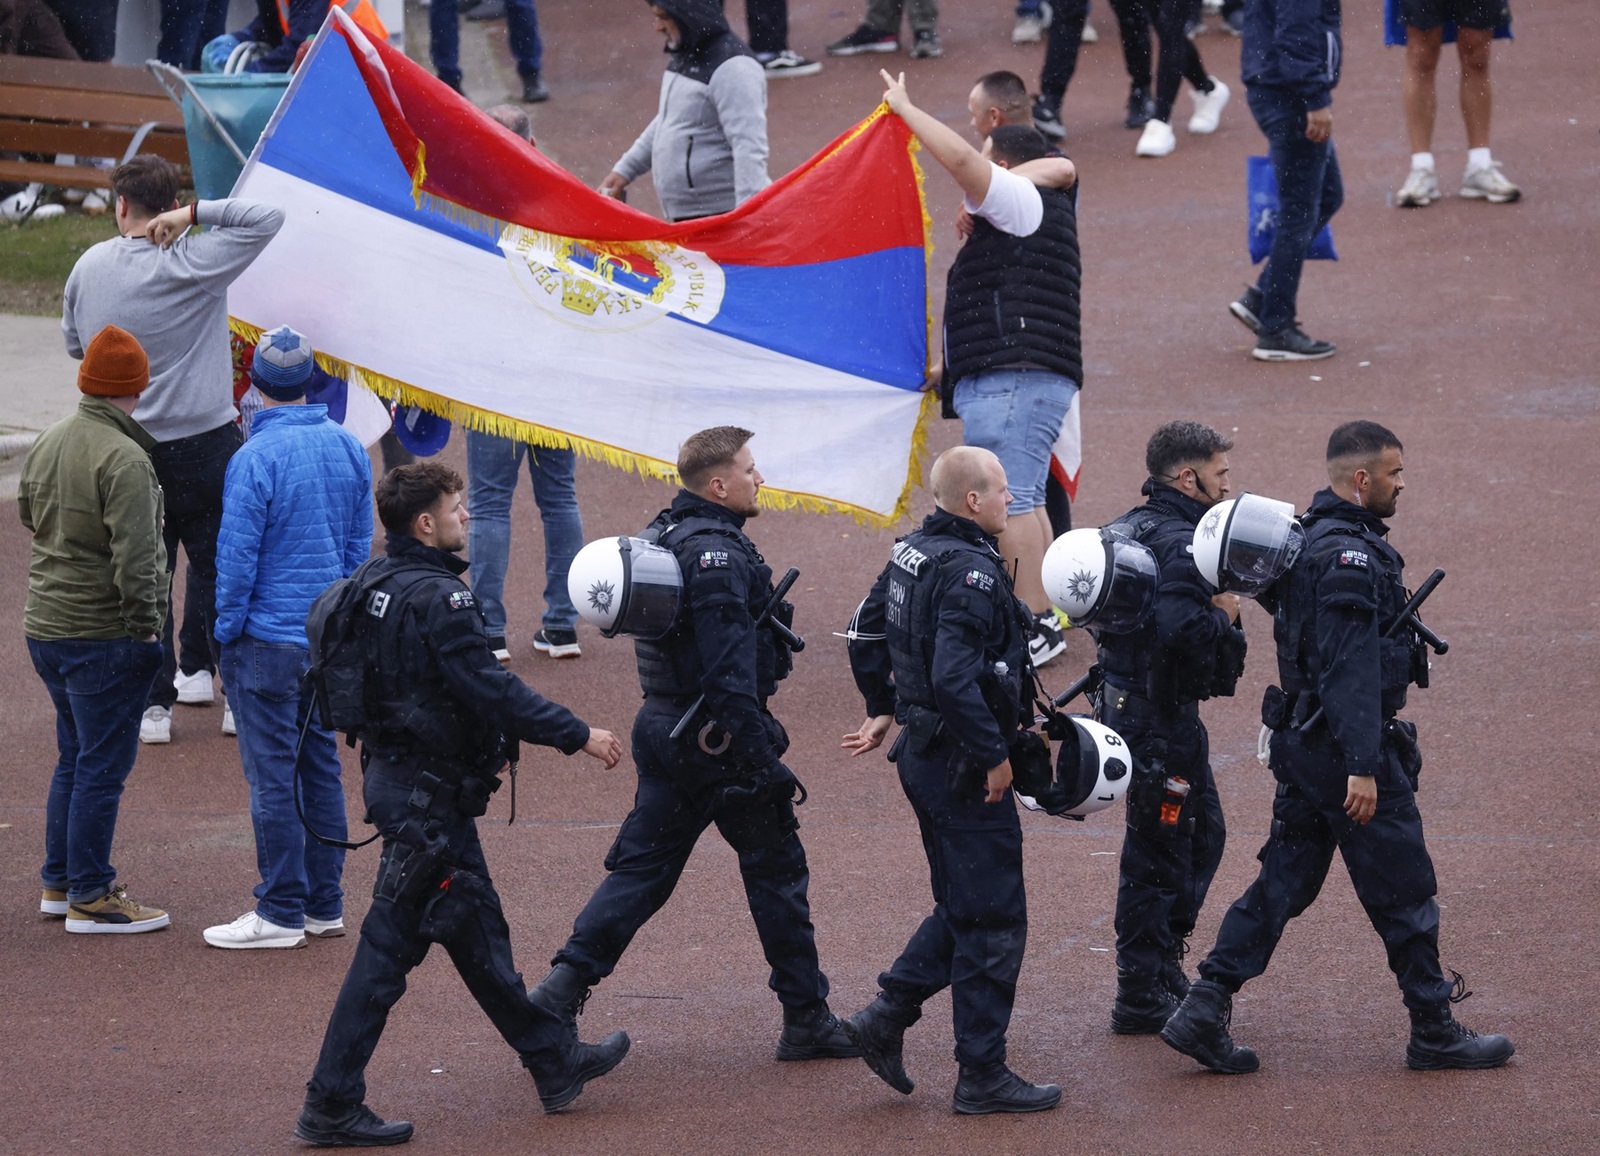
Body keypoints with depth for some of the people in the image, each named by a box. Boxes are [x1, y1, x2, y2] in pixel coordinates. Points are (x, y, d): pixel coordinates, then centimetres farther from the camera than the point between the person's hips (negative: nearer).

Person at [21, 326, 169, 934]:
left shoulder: (46, 444, 6)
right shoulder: (123, 459, -20)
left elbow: (27, 513, 23)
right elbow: (134, 557, -23)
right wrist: (145, 626, -16)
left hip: (45, 628, 9)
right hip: (103, 635, -9)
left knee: (75, 758, 20)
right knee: (102, 765, -1)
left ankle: (59, 882, 28)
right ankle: (90, 899, 3)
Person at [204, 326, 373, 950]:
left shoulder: (255, 459, -18)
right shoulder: (348, 448, 3)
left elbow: (238, 555, -15)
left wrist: (227, 627, -3)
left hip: (268, 641, -7)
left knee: (273, 776, -1)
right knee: (321, 766, 14)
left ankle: (281, 912, 3)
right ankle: (325, 903, 18)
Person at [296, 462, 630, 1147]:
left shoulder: (378, 583, 7)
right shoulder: (436, 597, -22)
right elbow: (493, 689, -23)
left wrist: (476, 754, 26)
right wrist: (577, 736, -13)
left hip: (397, 775, 10)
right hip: (428, 796, -10)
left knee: (478, 930, 19)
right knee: (390, 944, -4)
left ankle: (554, 1063, 31)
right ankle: (332, 1105, 0)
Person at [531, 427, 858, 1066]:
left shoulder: (663, 534, 12)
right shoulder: (716, 553, -20)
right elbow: (729, 669, -25)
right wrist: (762, 759, -24)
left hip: (662, 726, 9)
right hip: (716, 737, -9)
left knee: (642, 866, 11)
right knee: (776, 869, 3)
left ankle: (561, 988, 1)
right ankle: (806, 1021, 10)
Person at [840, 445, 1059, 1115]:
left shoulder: (913, 552, 7)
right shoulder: (972, 572, -22)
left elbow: (866, 634, 19)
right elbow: (955, 677, -31)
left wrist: (881, 709, 28)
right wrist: (995, 756, -22)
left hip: (923, 752, 10)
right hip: (964, 769, -10)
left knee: (960, 909, 21)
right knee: (992, 922, 0)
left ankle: (886, 1018, 15)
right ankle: (983, 1078, 6)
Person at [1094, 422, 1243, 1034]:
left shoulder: (1129, 529, 11)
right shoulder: (1179, 543, -20)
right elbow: (1182, 632, -33)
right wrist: (1224, 615, -14)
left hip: (1125, 702, 10)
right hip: (1161, 716, -10)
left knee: (1202, 835, 22)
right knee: (1159, 849, -1)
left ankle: (1161, 966, 29)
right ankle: (1142, 999, 5)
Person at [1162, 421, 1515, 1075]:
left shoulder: (1311, 539, 12)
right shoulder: (1349, 555, -20)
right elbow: (1351, 666, -26)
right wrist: (1363, 767, -28)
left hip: (1303, 743, 10)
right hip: (1346, 746, -10)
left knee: (1285, 879, 11)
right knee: (1403, 891, 2)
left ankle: (1205, 1011, 5)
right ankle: (1434, 1032, 12)